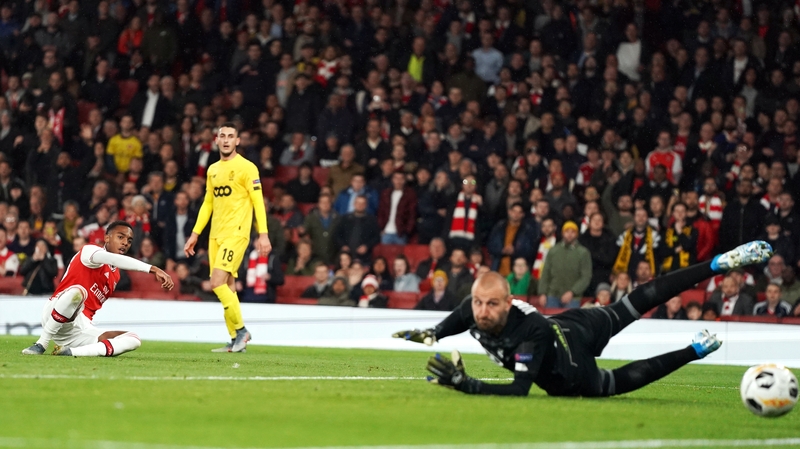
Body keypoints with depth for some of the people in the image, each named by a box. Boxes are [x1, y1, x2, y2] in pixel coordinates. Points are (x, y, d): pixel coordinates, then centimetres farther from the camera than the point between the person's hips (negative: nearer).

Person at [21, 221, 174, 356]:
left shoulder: (115, 276, 20)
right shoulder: (90, 251, -6)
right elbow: (113, 259, -28)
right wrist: (153, 269, -39)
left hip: (82, 331, 7)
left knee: (133, 340, -11)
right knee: (77, 291, -38)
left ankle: (70, 351, -25)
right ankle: (41, 345, -23)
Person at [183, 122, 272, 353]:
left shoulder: (247, 168, -5)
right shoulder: (213, 170, 15)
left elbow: (258, 202, -8)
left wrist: (263, 234, -16)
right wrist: (195, 234, 18)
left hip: (236, 234, -7)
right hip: (216, 234, 7)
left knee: (218, 283, -17)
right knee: (226, 286, 4)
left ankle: (240, 330, -5)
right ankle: (236, 341, 8)